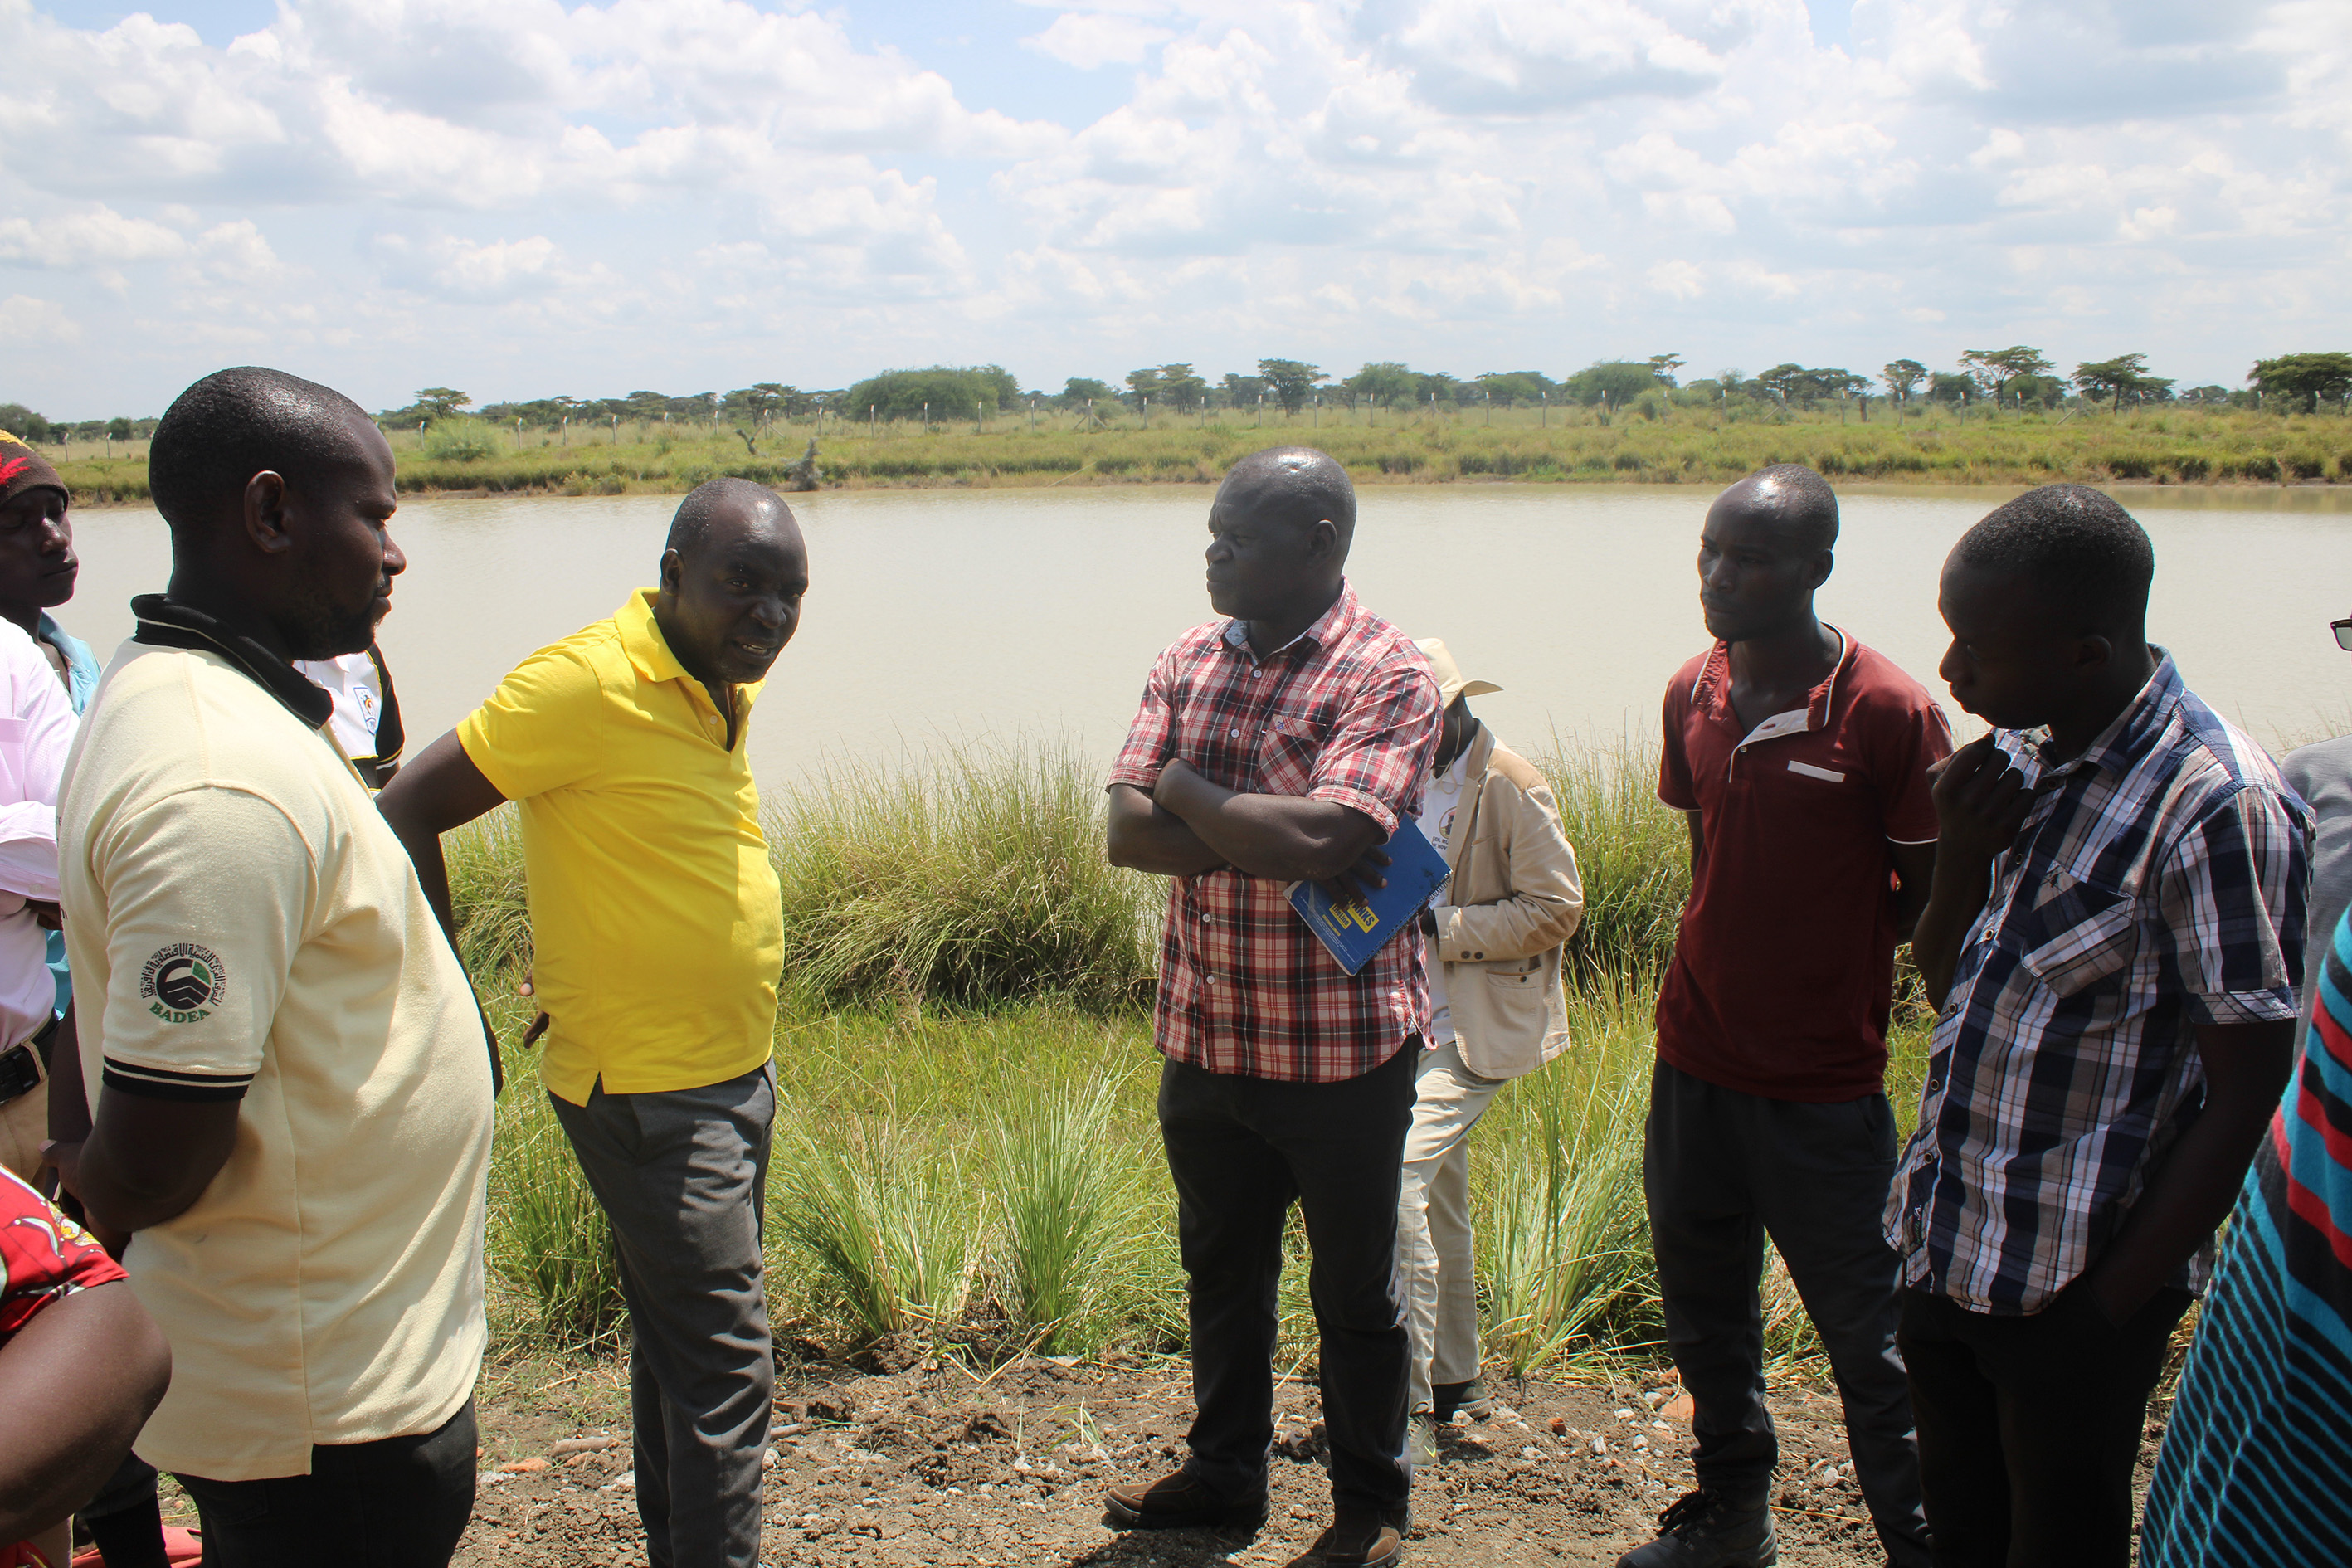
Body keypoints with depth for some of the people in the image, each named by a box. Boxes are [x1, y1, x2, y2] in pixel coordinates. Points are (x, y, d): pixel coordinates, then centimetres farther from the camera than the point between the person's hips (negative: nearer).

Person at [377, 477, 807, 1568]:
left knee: (680, 1349, 20)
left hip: (734, 1076, 9)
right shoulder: (589, 683, -19)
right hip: (648, 1089, -9)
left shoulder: (721, 688, 7)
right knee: (721, 1372, -7)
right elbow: (406, 812, -16)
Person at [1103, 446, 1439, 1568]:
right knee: (1221, 1272, 21)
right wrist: (1273, 843, -19)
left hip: (1342, 1048, -5)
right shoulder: (1189, 664, 4)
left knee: (1355, 1293, 12)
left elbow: (1316, 836, -28)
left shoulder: (1389, 678, -15)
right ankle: (1225, 1473, 42)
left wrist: (1188, 791, -13)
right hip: (1202, 1040, 6)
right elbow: (1127, 831, -6)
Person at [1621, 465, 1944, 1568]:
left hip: (1824, 1090, -6)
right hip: (1693, 1064, 6)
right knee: (1703, 1315, 19)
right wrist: (1732, 961, 9)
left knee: (1869, 1340, 3)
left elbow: (1932, 902, -6)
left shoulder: (1890, 713, -15)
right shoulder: (1693, 695, 3)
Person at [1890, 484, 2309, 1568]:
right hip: (1944, 1250, 7)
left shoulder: (2214, 808, -22)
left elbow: (2245, 1093, -19)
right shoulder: (2021, 755, 1)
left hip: (2073, 1286, -6)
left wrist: (2113, 1304, -15)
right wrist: (1961, 856, -10)